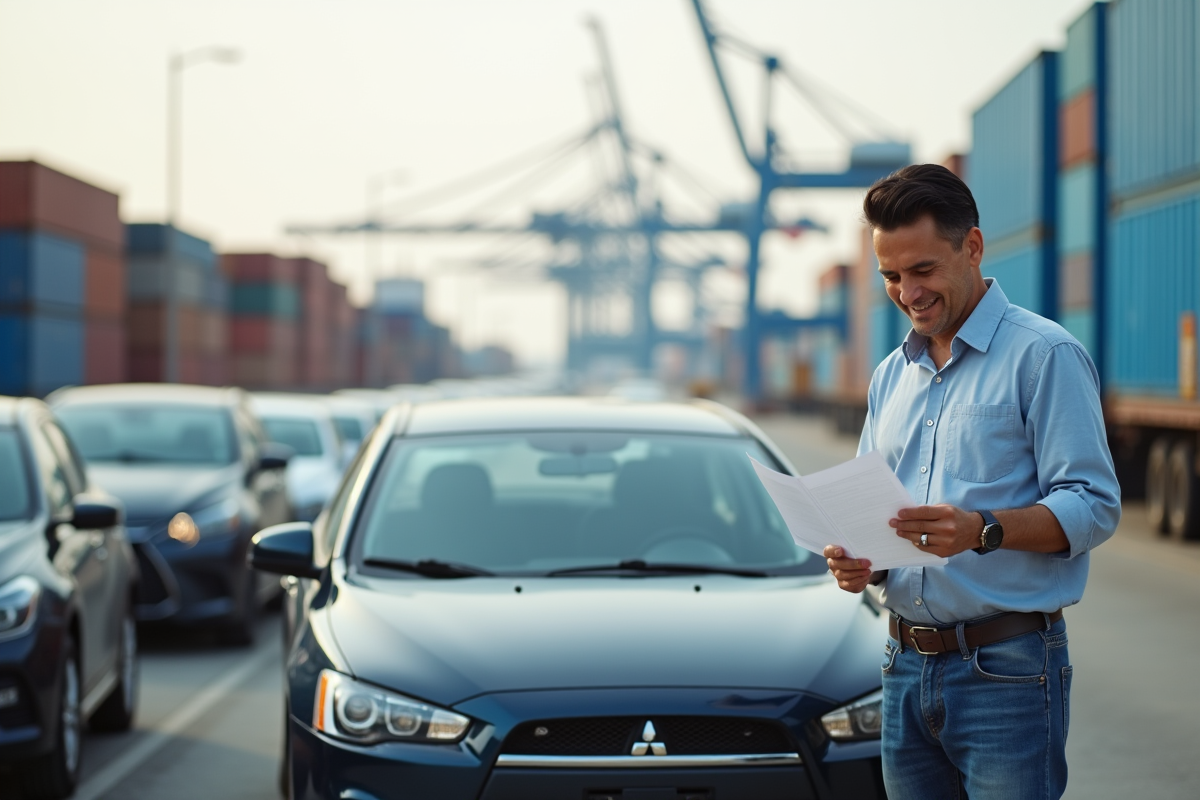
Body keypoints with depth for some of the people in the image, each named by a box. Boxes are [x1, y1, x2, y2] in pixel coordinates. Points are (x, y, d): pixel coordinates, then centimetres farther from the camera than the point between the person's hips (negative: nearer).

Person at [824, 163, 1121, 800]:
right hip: (905, 667, 6)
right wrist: (854, 559, -2)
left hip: (1006, 670, -6)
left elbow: (1093, 506, -13)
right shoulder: (891, 376, 16)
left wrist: (982, 530, -28)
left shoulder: (1044, 354, -6)